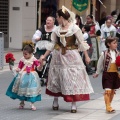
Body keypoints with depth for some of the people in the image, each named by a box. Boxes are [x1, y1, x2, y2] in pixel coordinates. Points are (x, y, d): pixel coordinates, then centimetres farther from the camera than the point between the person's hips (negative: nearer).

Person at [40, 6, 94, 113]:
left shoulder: (74, 28, -8)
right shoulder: (57, 30, 5)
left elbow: (82, 43, -5)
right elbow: (53, 44, 11)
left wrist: (86, 56, -5)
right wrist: (44, 56, 10)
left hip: (71, 57, -4)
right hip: (58, 56, 5)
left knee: (73, 79, -4)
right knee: (56, 78, 9)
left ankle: (74, 104, 2)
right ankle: (55, 102, 24)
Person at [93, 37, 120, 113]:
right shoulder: (104, 54, -9)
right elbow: (100, 64, 3)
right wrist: (97, 73, 12)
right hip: (107, 73, -5)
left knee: (113, 91, 12)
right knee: (107, 90, -12)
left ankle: (109, 105, 25)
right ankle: (108, 107, -11)